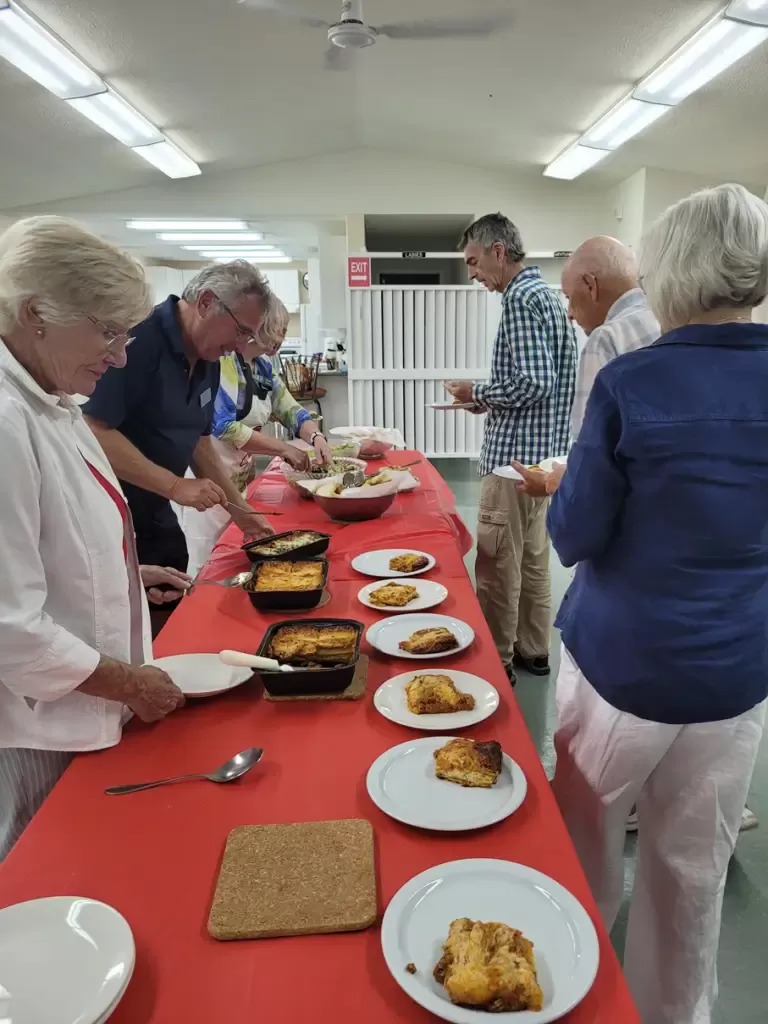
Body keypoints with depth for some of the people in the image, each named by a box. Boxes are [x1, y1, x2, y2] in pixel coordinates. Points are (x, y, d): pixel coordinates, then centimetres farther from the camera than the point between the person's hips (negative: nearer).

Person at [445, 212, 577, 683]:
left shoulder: (521, 298, -15)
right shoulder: (546, 294, 15)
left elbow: (533, 383, -25)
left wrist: (478, 392, -10)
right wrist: (488, 399, 12)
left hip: (516, 455, -10)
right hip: (545, 452, 10)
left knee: (497, 565, 0)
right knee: (532, 558, 17)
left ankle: (495, 661, 12)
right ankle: (533, 648, 30)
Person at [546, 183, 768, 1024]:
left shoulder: (630, 384, -18)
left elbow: (574, 536, -14)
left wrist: (564, 489, 5)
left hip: (623, 661, -3)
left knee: (585, 835, 22)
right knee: (693, 865, 21)